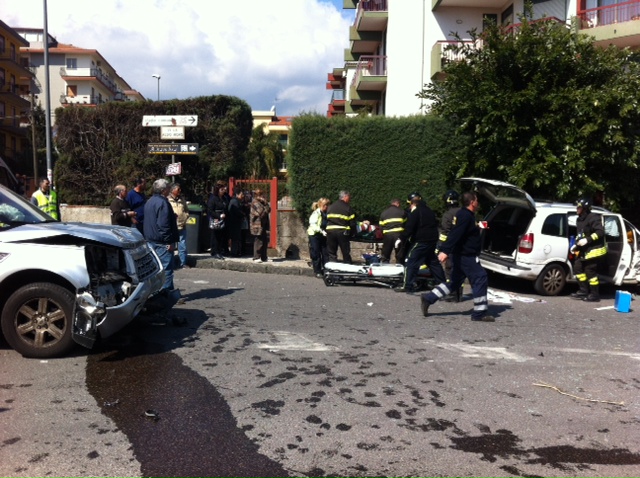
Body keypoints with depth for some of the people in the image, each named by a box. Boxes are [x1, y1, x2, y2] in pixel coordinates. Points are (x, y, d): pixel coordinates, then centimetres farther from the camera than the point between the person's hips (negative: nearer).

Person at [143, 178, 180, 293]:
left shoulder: (149, 202, 15)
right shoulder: (162, 202, -17)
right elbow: (164, 224, -22)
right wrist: (170, 241, -20)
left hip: (151, 240, 10)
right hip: (163, 241, -10)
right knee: (166, 266, -6)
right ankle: (166, 290, -5)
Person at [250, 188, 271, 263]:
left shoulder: (262, 202, 16)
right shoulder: (255, 202, -12)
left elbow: (268, 210, 8)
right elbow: (262, 213, -20)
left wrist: (265, 203, -6)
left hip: (263, 225, 9)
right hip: (257, 225, -9)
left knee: (264, 241, 10)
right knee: (258, 241, -7)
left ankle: (264, 257, 17)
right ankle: (256, 258, 0)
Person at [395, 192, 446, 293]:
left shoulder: (415, 213, -11)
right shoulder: (429, 210, 15)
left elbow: (409, 228, -18)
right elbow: (435, 223, 25)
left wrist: (401, 239, -12)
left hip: (420, 242, -8)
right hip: (432, 240, 9)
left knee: (411, 262, -6)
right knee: (433, 262, 19)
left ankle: (407, 285, -11)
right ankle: (443, 283, 23)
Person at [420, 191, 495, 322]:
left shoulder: (463, 214, 15)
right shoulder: (466, 216, -18)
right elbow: (455, 234, -29)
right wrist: (445, 251, -36)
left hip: (460, 256, 11)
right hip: (466, 256, -11)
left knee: (454, 282, 16)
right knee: (480, 280, -5)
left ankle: (428, 299, 14)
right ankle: (480, 313, -1)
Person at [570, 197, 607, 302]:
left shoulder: (593, 218, -14)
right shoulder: (579, 220, 16)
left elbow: (600, 232, -22)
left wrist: (587, 240, -28)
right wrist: (576, 244, 12)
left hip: (593, 250, -10)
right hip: (583, 250, 10)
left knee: (590, 271, -7)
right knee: (577, 268, 10)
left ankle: (594, 295, 3)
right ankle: (584, 291, 19)